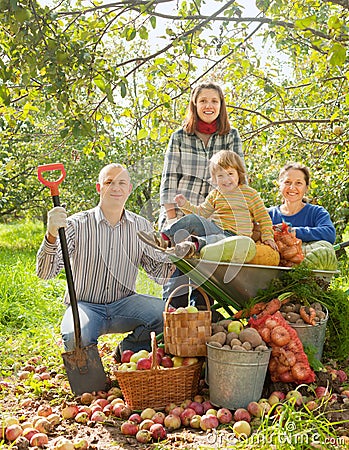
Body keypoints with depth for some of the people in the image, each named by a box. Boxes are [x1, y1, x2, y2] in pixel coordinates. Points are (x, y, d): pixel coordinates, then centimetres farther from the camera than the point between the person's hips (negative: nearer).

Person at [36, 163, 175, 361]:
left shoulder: (141, 226, 3)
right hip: (85, 305, -3)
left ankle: (128, 350, 4)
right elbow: (46, 273, -16)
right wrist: (51, 235, -34)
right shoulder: (77, 224, -8)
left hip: (125, 303, 3)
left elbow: (158, 271, 1)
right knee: (76, 338, -35)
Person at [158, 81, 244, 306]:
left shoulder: (232, 137, 9)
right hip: (180, 214, 0)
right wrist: (172, 218, -5)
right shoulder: (180, 137, 8)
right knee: (176, 273, -4)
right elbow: (169, 178, 3)